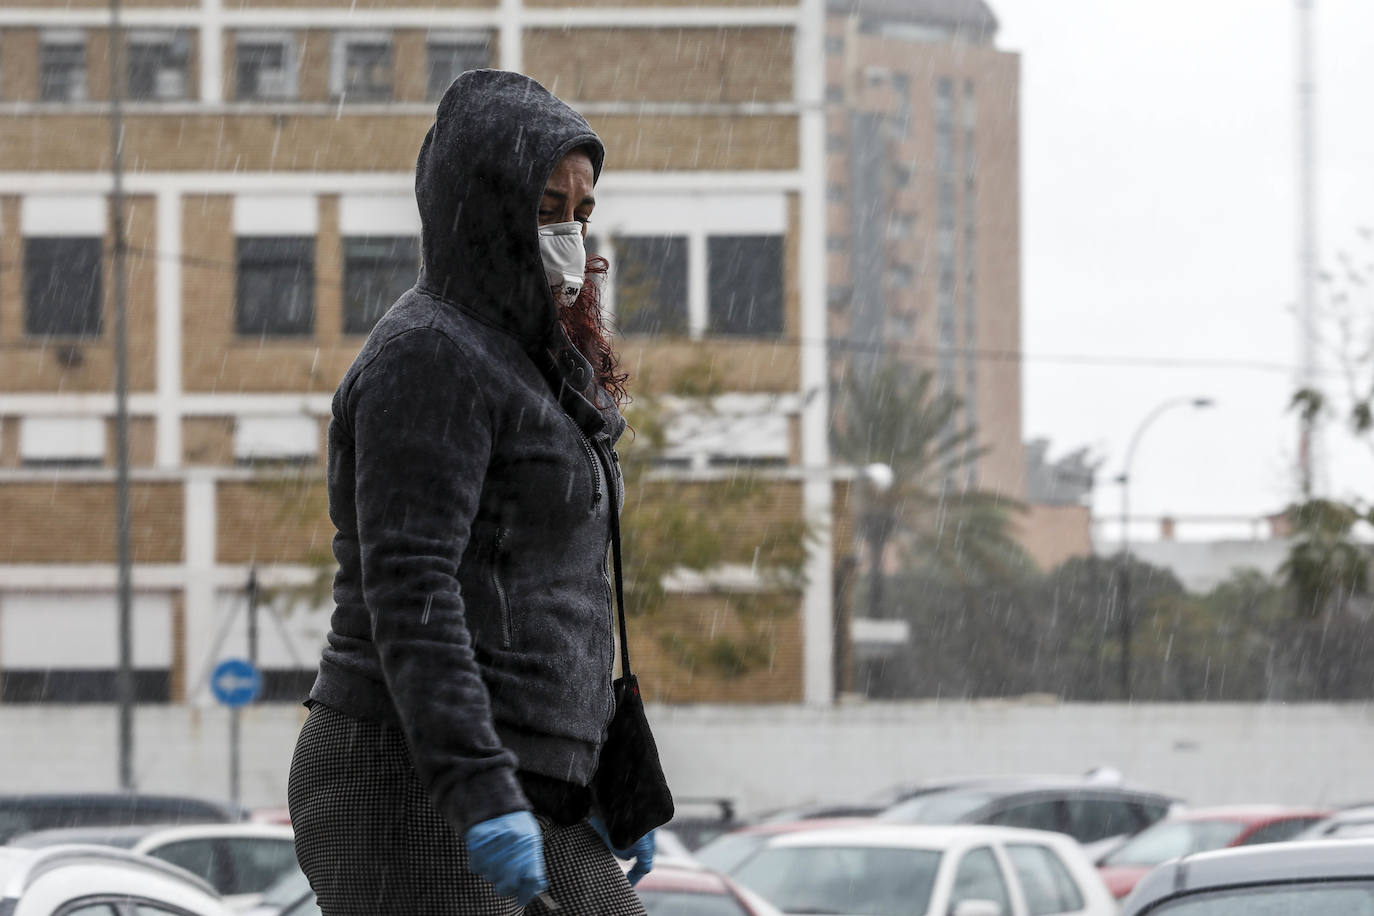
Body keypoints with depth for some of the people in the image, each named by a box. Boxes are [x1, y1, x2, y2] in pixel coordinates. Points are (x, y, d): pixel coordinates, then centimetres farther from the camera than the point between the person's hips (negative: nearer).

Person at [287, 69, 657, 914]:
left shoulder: (508, 363, 19)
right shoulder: (429, 358, -12)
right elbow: (407, 592, -22)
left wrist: (596, 778, 24)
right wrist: (479, 795, -30)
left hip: (508, 801, 10)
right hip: (420, 790, -10)